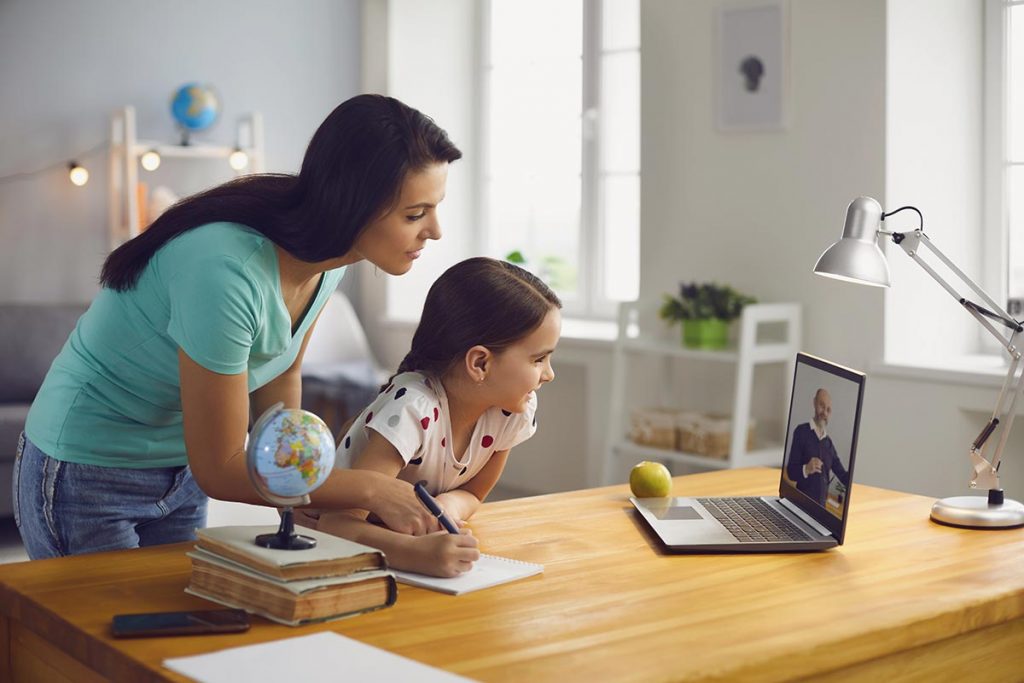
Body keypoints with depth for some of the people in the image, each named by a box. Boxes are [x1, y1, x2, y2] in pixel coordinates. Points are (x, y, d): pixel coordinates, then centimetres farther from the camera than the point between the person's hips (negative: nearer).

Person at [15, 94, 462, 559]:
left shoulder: (325, 262, -11)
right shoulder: (228, 271, -35)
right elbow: (220, 471, -27)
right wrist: (369, 489, -24)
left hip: (182, 474, 7)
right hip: (87, 477, -7)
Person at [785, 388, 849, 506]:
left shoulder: (829, 442, 14)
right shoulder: (801, 432, -5)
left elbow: (843, 475, 11)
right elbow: (791, 471, -9)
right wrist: (806, 469, -28)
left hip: (821, 504, 5)